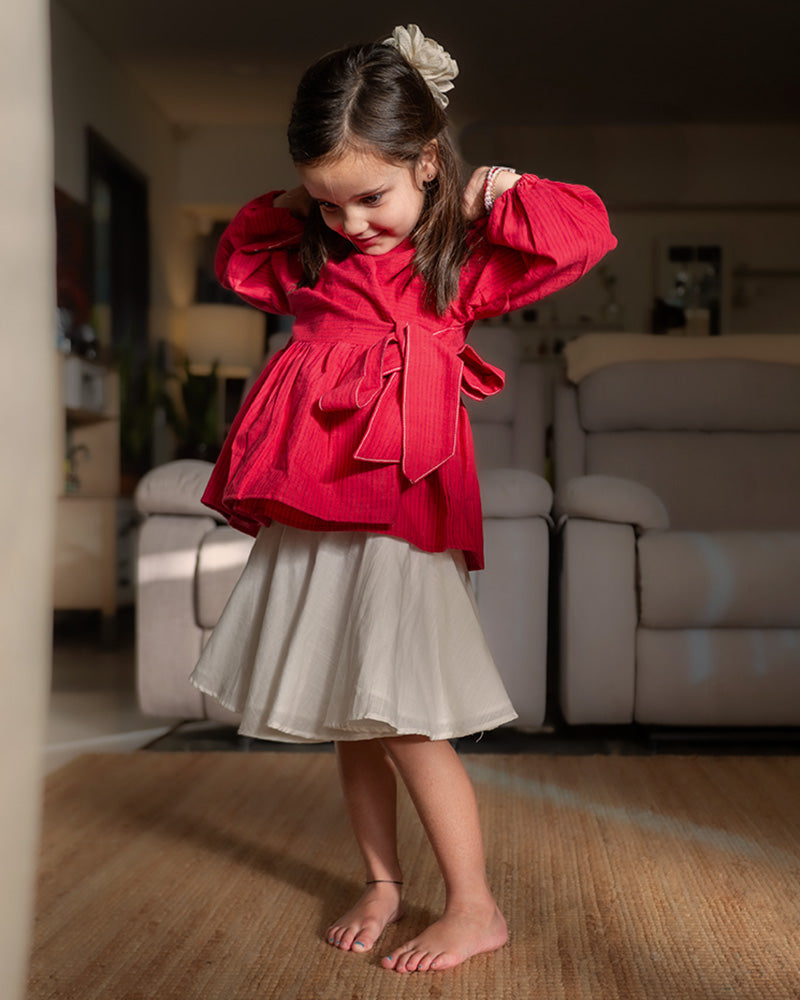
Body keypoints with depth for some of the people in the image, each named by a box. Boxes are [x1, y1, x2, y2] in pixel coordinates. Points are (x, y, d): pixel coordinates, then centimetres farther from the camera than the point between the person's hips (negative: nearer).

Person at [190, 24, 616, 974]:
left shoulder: (464, 262, 0)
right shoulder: (309, 261, 13)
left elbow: (587, 233, -3)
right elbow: (234, 257, 30)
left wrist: (503, 195, -2)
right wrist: (288, 210, 14)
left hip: (402, 511, -6)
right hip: (305, 513, 6)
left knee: (400, 716, -8)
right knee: (345, 714, 11)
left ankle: (475, 908, 6)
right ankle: (382, 884, 27)